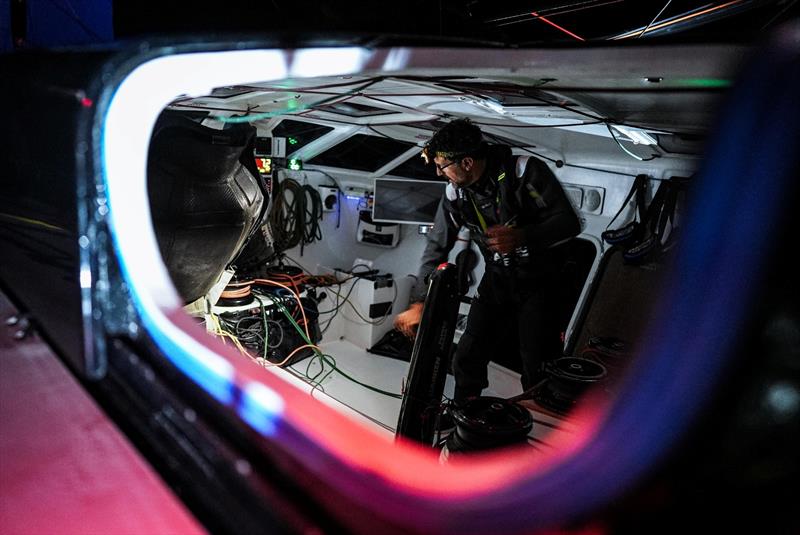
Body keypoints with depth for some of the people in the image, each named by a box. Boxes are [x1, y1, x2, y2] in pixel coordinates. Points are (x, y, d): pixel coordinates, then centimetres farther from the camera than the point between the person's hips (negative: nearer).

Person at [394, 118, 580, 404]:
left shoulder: (526, 171, -20)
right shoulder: (455, 193, -6)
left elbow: (569, 222, -19)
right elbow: (436, 248, 1)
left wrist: (523, 236, -37)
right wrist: (418, 303, -3)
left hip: (537, 281, -4)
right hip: (496, 280, 4)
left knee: (538, 371, -8)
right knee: (467, 359, 1)